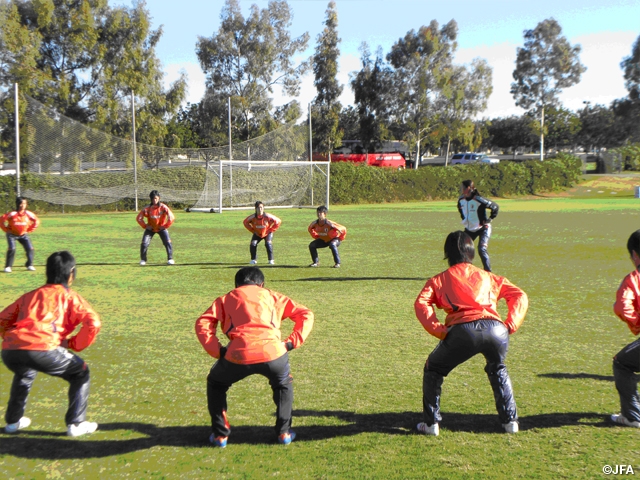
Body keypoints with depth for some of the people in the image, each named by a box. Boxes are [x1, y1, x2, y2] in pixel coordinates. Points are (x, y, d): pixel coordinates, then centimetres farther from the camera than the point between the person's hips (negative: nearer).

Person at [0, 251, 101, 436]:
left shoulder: (30, 295, 30)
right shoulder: (70, 296, 17)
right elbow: (93, 323, 3)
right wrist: (75, 344, 16)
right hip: (42, 350, -5)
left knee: (24, 374, 41)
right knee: (80, 373, 20)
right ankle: (76, 424, 17)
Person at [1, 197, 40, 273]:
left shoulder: (28, 214, -13)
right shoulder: (12, 214, -22)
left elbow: (36, 221, 2)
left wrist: (29, 230, 0)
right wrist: (7, 230, -11)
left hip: (23, 234, 3)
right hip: (12, 234, -3)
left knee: (30, 248, -6)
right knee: (12, 249, -18)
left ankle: (29, 265, 10)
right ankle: (8, 266, -5)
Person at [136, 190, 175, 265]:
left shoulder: (163, 207, -19)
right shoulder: (147, 208, -16)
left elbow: (171, 217, -17)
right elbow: (139, 218, -10)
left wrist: (165, 226, -15)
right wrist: (145, 226, -12)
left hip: (161, 228, -1)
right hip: (150, 228, 1)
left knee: (167, 242, -14)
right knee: (144, 243, -10)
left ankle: (170, 259, 0)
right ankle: (143, 260, 8)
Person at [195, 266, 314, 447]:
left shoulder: (227, 298, 25)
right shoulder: (272, 296, 28)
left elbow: (202, 323, 10)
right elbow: (306, 315, 23)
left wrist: (217, 350, 9)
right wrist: (291, 343, 16)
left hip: (238, 356, -1)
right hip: (272, 352, 1)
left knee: (216, 384, 31)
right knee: (283, 385, 34)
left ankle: (220, 434, 29)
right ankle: (284, 432, 29)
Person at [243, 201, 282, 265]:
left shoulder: (267, 216, -27)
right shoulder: (252, 217, -22)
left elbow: (278, 221, -16)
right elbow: (245, 222, -2)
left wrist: (271, 230, -15)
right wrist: (253, 230, -7)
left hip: (267, 233, -2)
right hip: (257, 234, 2)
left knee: (268, 244, -24)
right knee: (253, 244, -16)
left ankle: (271, 260, -10)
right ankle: (253, 260, 5)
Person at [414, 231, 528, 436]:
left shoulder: (440, 279, 23)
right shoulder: (488, 277, 31)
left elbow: (421, 304, 5)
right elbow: (520, 296, 21)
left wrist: (439, 330, 2)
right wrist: (510, 326, 13)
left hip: (463, 330, -3)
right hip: (496, 329, 3)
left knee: (433, 370, 22)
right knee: (497, 370, 34)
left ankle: (431, 423, 19)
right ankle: (510, 420, 29)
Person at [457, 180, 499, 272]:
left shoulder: (478, 199, -24)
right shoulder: (461, 200, -4)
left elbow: (495, 207, -15)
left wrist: (489, 219, -12)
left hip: (482, 228, -7)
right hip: (469, 229, 7)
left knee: (482, 250, -20)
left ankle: (488, 272, -9)